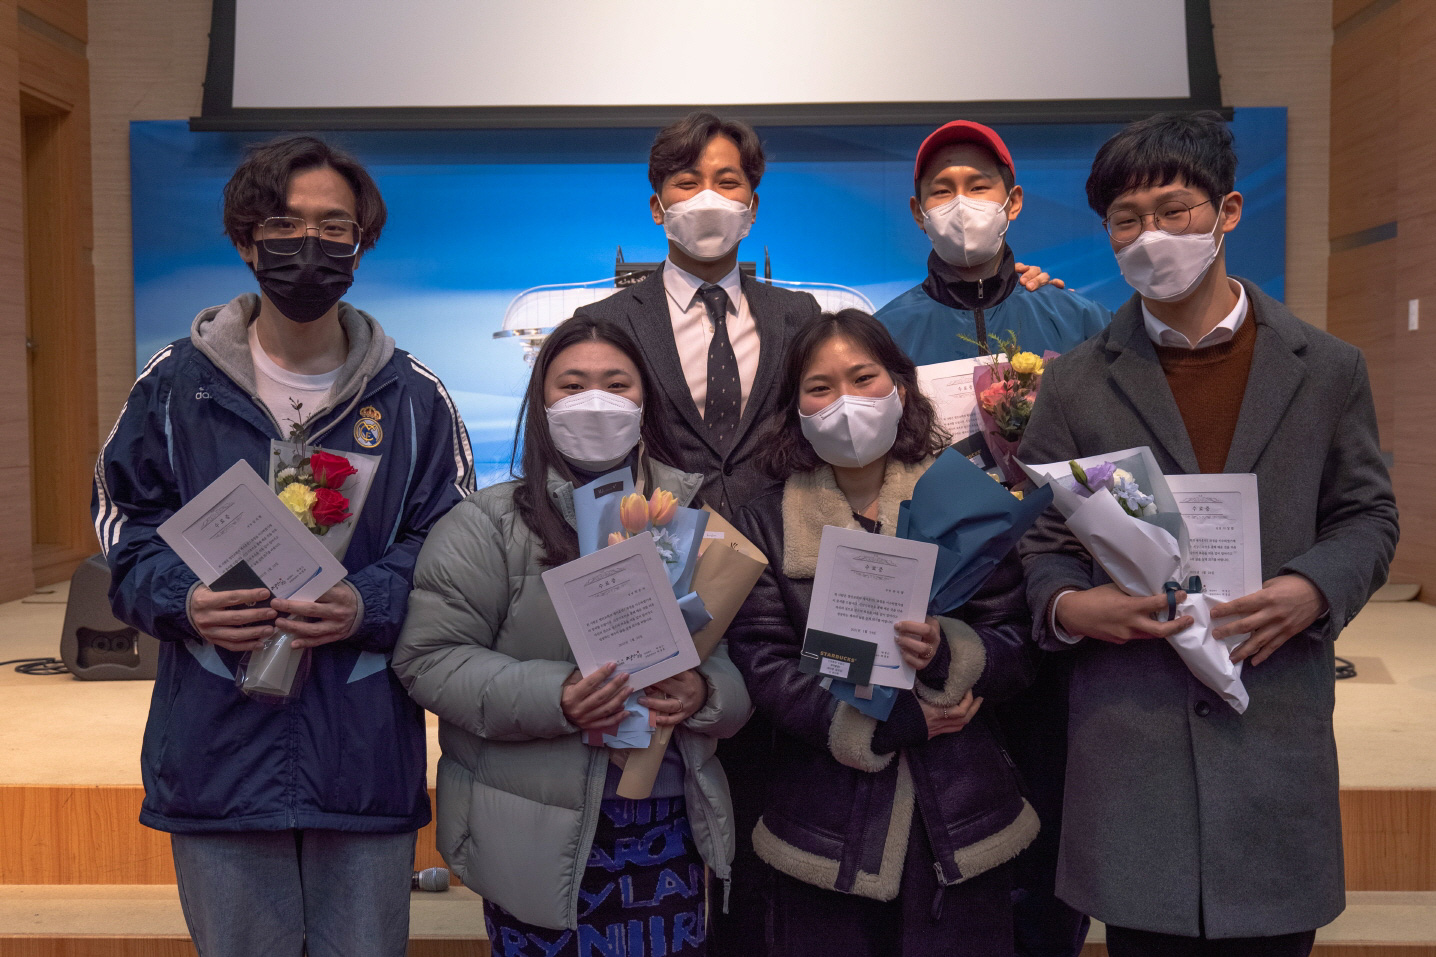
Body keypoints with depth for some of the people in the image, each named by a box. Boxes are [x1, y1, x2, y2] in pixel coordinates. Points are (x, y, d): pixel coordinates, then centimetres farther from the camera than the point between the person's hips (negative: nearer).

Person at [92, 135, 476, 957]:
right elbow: (126, 528, 7)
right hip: (218, 756, 0)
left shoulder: (413, 396, 3)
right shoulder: (175, 386, 4)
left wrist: (370, 605, -15)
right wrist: (183, 601, -13)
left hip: (367, 757, 0)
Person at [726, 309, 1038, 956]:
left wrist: (947, 654, -21)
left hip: (957, 817, 1)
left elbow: (1016, 652, 0)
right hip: (828, 824, 0)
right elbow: (763, 666, -7)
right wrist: (889, 724, -16)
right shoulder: (766, 523, 3)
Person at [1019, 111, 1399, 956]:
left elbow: (1366, 516, 10)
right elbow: (1042, 538, 6)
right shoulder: (1077, 383, 5)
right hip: (1130, 729, 0)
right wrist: (1068, 606, -14)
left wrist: (1314, 589, -10)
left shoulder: (1327, 369, 7)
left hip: (1277, 724, 1)